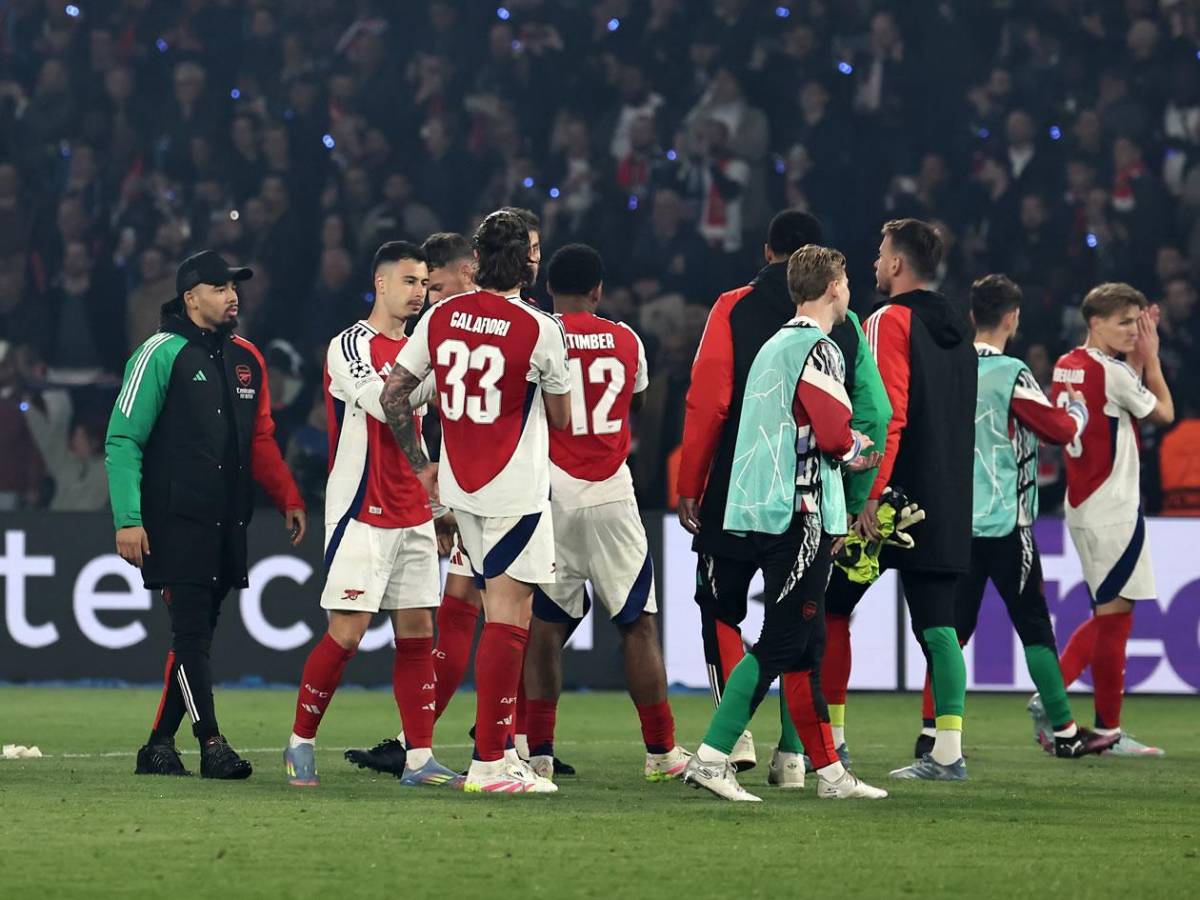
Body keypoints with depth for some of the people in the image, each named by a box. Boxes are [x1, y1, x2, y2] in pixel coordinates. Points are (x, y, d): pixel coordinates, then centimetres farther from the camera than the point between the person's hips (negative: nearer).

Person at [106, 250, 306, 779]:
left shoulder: (246, 359, 15)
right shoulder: (162, 353, -5)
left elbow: (261, 440, 24)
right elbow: (122, 441, -7)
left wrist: (289, 499, 13)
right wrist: (128, 520, -14)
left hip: (228, 525, 7)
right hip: (175, 522, -7)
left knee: (197, 636, 7)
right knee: (191, 633, -10)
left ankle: (160, 745, 14)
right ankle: (211, 745, -11)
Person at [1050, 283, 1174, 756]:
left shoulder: (1066, 366, 9)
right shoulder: (1112, 372, -15)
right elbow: (1163, 412, -1)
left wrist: (1138, 359, 14)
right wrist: (1150, 358, 8)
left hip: (1083, 506, 9)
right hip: (1113, 511, -9)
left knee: (1110, 615, 16)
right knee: (1114, 615, -2)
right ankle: (1109, 730, 1)